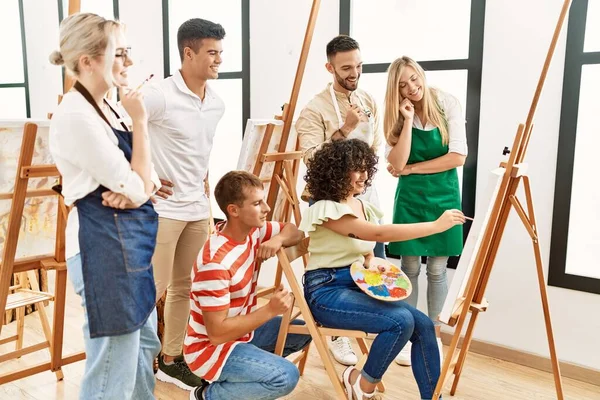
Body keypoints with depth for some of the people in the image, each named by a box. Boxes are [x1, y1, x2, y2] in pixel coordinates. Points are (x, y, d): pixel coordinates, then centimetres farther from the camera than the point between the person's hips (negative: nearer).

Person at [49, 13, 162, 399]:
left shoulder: (105, 109, 11)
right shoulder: (76, 116, -19)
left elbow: (146, 179, 12)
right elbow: (137, 187, -18)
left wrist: (134, 189, -11)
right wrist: (139, 121, -13)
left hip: (128, 239, 10)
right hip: (104, 244, -10)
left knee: (145, 345, 23)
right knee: (114, 365, 2)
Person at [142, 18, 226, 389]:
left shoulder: (217, 103, 6)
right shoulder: (159, 95, -15)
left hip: (198, 209, 7)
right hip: (163, 208, -7)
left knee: (184, 287, 14)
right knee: (154, 289, -1)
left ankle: (171, 359, 30)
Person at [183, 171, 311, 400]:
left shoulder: (253, 230, -7)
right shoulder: (216, 262, -31)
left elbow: (295, 232, 7)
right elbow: (217, 333, -29)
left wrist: (278, 239, -17)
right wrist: (270, 310, -29)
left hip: (240, 329, 9)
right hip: (210, 348, -9)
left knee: (302, 333, 8)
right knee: (286, 377, -24)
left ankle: (235, 376, 12)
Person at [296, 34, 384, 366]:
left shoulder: (369, 101, 8)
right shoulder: (315, 109, -13)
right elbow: (310, 158, -24)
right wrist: (344, 128, -30)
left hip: (365, 195, 6)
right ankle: (335, 335, 21)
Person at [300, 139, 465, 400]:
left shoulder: (364, 208, 11)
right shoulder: (325, 209, -16)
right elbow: (378, 234, -26)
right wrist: (436, 225, -26)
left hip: (357, 285, 8)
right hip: (326, 290, -7)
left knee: (423, 326, -11)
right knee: (401, 321, -26)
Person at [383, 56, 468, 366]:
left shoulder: (447, 104, -8)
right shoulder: (396, 117, -3)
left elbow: (458, 157, -13)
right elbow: (397, 163, -14)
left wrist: (412, 169, -10)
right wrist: (408, 120, -18)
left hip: (443, 195, -1)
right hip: (410, 196, 1)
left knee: (437, 269, 4)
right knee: (410, 267, 4)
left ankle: (434, 334, 20)